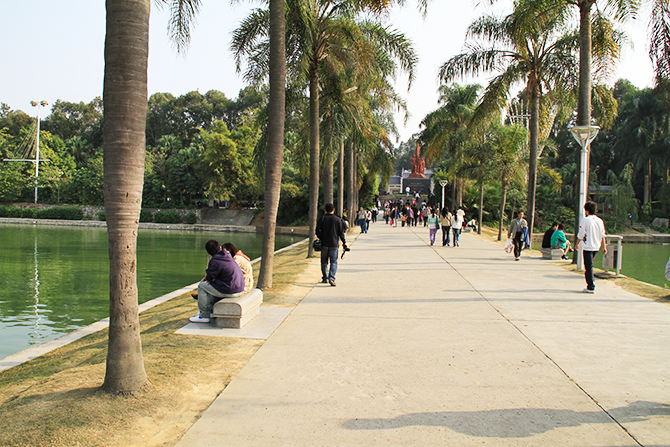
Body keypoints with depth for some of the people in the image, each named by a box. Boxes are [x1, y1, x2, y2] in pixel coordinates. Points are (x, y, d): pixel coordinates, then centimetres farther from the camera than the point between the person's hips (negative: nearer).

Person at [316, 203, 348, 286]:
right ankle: (331, 278, -17)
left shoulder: (321, 219, 1)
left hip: (324, 244, 1)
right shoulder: (338, 219, -1)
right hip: (334, 244, -1)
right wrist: (344, 242, 12)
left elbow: (318, 231, -1)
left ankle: (325, 278, 19)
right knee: (334, 262, 0)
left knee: (324, 262, 13)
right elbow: (341, 232, 2)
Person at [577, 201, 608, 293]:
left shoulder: (585, 220, -10)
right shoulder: (600, 221, 5)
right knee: (590, 265, 20)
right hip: (596, 246, 6)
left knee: (588, 267, -3)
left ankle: (591, 287, -3)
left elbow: (581, 234, -8)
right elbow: (603, 235, 6)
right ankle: (591, 283, 22)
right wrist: (604, 247, 11)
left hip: (587, 247, -6)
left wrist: (577, 244, 6)